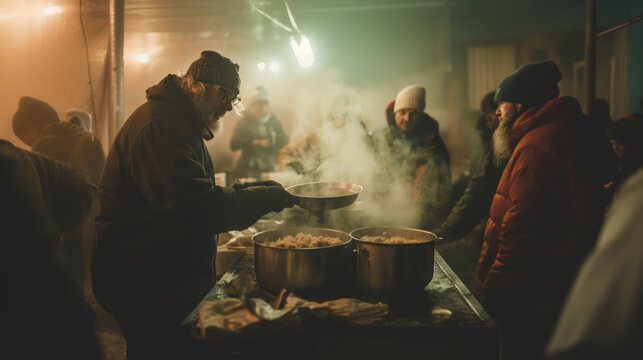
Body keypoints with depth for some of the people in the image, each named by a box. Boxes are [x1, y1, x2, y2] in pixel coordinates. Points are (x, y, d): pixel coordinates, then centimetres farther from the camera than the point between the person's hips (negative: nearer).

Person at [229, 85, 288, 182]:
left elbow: (284, 142, 5)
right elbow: (233, 144, -4)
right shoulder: (244, 122, 4)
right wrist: (255, 142, -14)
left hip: (268, 170, 1)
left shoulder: (274, 122, 7)